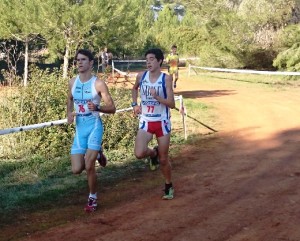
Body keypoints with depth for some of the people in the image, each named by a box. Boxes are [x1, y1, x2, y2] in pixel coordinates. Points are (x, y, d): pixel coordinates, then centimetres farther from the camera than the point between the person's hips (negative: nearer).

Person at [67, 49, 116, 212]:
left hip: (94, 126, -5)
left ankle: (93, 198, 11)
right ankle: (95, 153, 32)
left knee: (89, 166, -13)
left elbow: (112, 108, -8)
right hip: (79, 128, 5)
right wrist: (69, 113, 5)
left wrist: (97, 108, -26)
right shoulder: (72, 82, 4)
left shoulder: (98, 84, -10)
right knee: (77, 170, 0)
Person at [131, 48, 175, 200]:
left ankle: (169, 186, 31)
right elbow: (134, 89, 23)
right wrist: (134, 104, 10)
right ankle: (153, 153, 17)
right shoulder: (141, 76, -2)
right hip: (146, 122, 2)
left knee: (163, 159, 6)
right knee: (139, 153, -19)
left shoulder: (166, 79, -11)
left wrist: (157, 96, -28)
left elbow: (172, 104, -14)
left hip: (162, 122, -2)